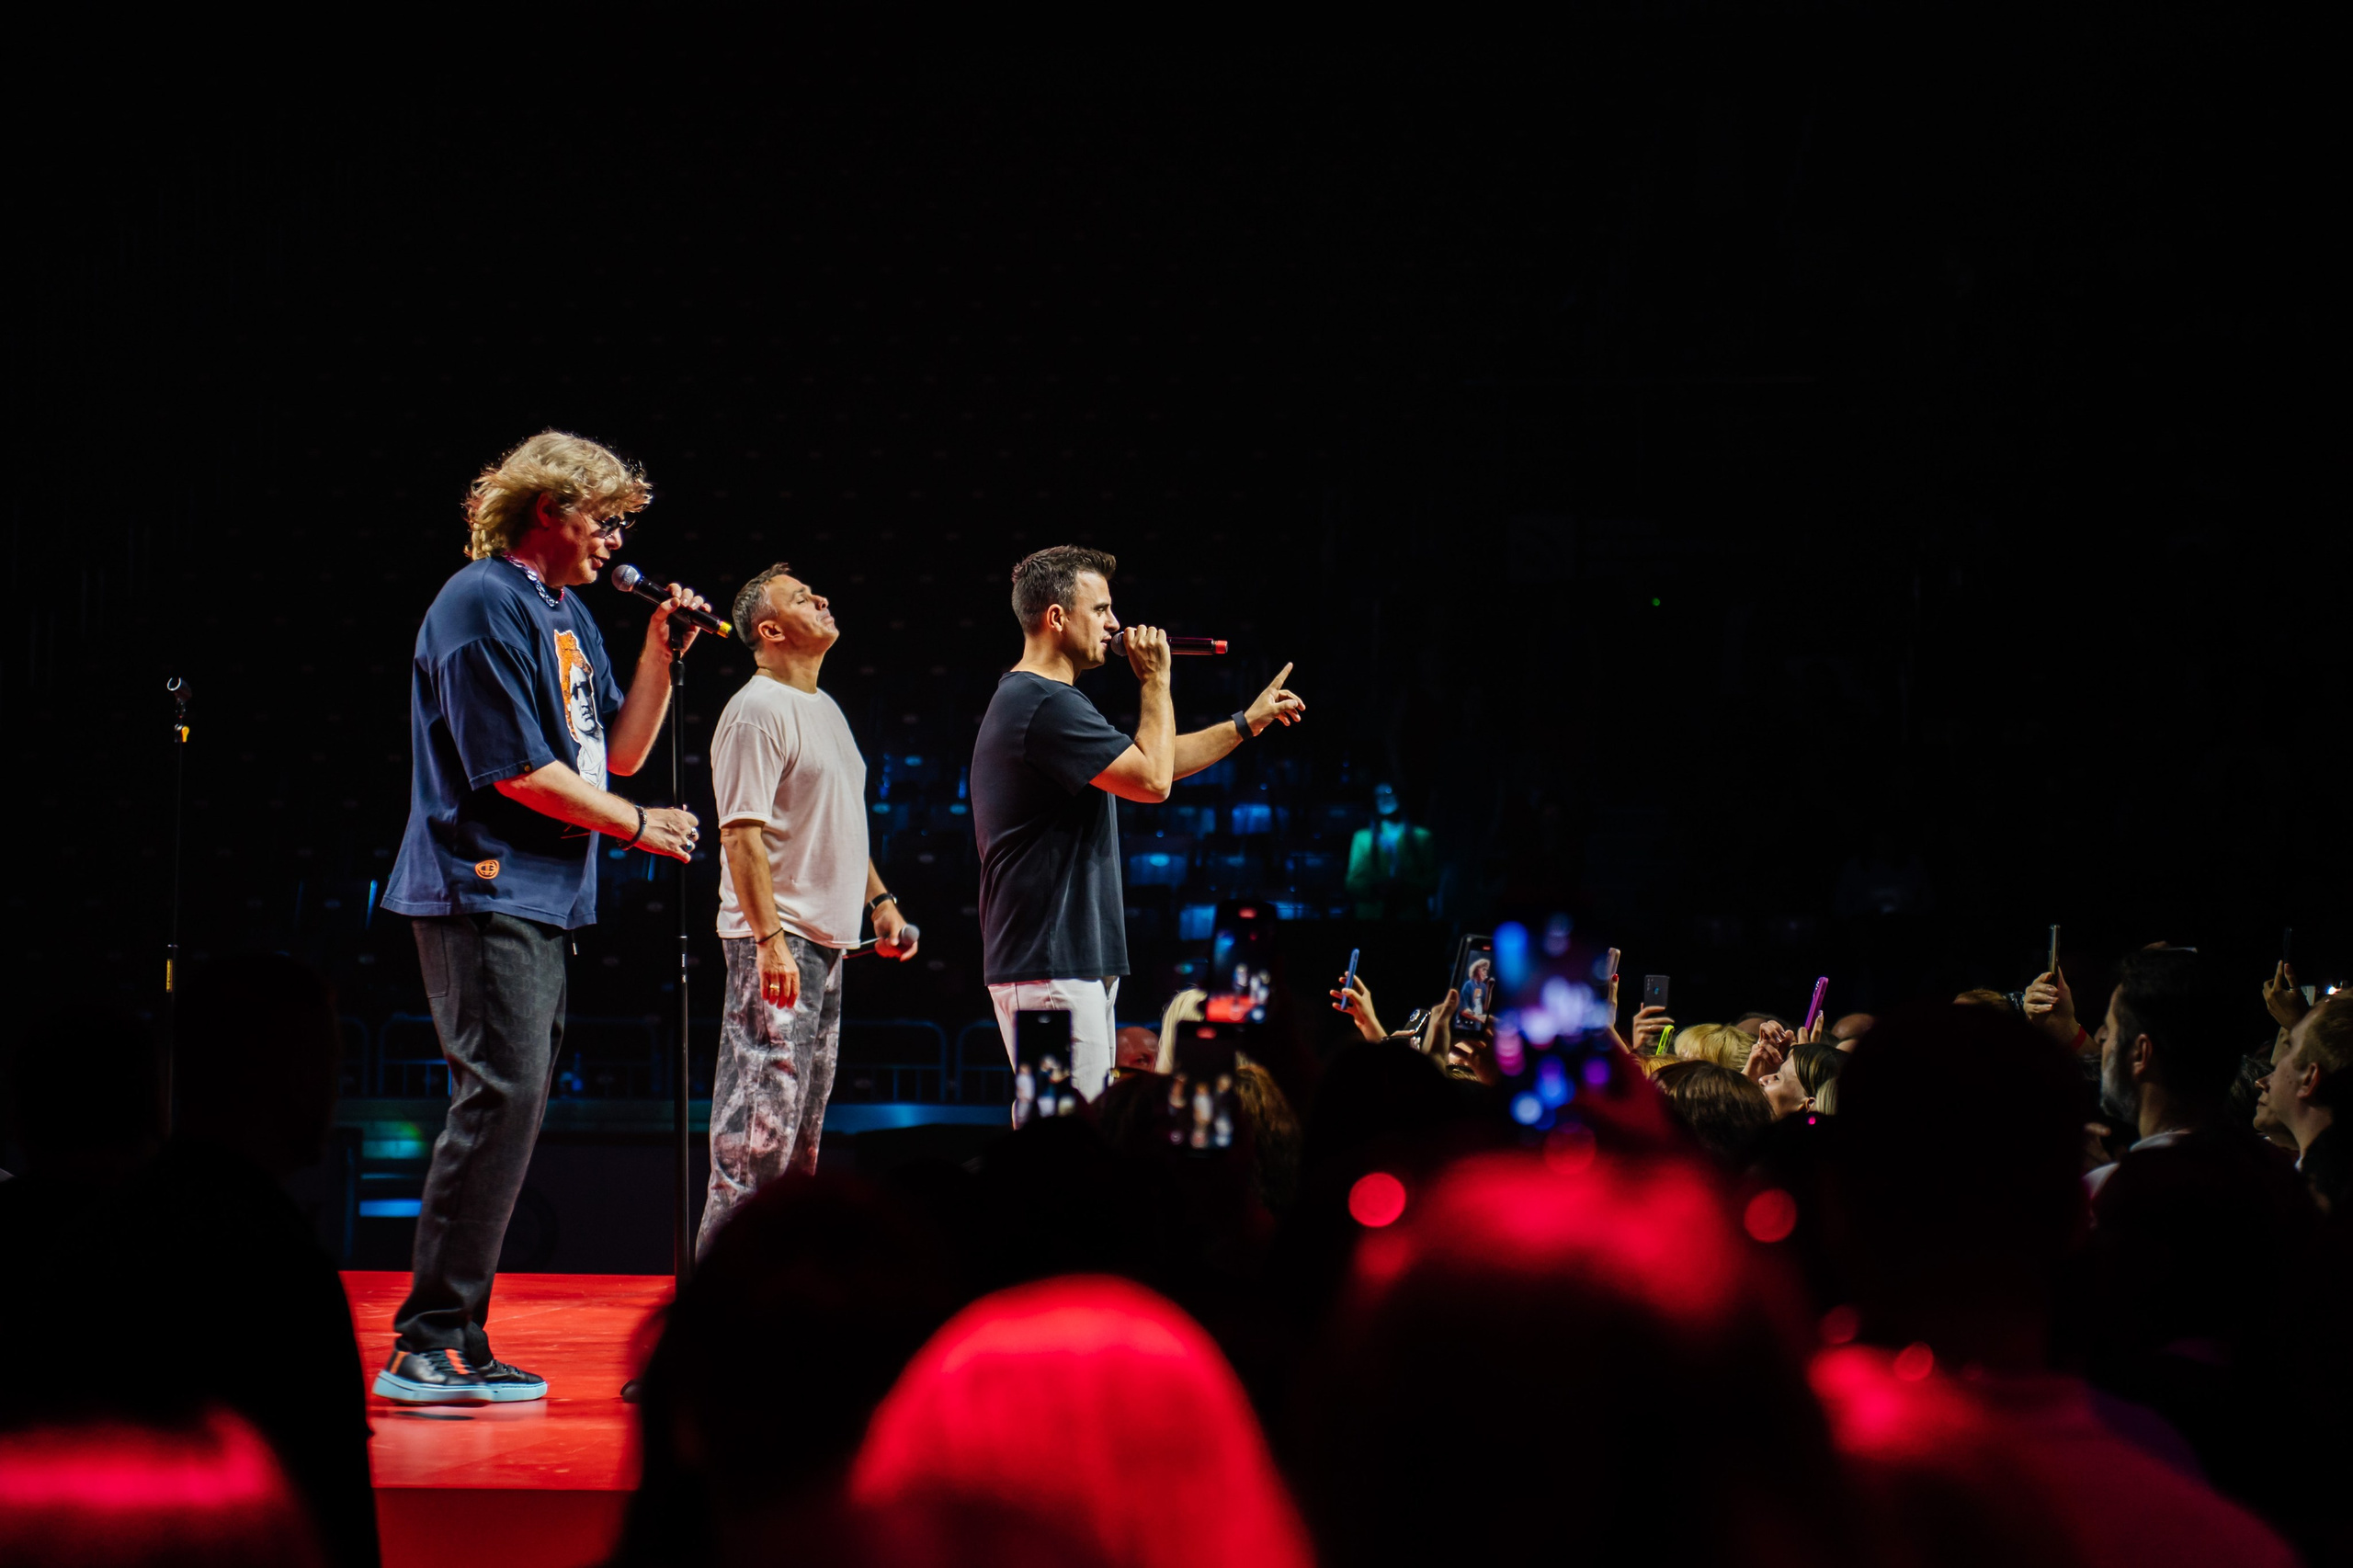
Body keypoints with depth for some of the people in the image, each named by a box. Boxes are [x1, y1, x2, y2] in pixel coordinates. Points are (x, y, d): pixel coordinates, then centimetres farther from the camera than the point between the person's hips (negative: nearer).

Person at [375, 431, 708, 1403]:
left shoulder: (570, 616, 19)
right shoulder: (484, 603, -10)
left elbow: (619, 751, 18)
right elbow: (516, 769, -15)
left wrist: (660, 651, 7)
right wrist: (637, 825, -7)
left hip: (539, 897, 10)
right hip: (483, 888, -10)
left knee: (514, 1105, 7)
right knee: (501, 1094, -16)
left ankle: (452, 1343, 10)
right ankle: (432, 1343, -14)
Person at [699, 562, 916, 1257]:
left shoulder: (825, 709, 18)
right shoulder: (757, 711, -12)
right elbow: (741, 833, -19)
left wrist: (879, 900, 21)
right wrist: (769, 939, -25)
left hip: (826, 939, 10)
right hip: (777, 941, -10)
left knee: (802, 1127, 13)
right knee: (760, 1119, -12)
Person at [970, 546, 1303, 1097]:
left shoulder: (1027, 699, 19)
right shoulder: (1046, 705, -16)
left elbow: (1145, 765, 28)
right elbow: (1153, 779, -18)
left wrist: (1248, 722, 30)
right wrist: (1156, 681, -5)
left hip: (1079, 963, 11)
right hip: (1050, 967, -11)